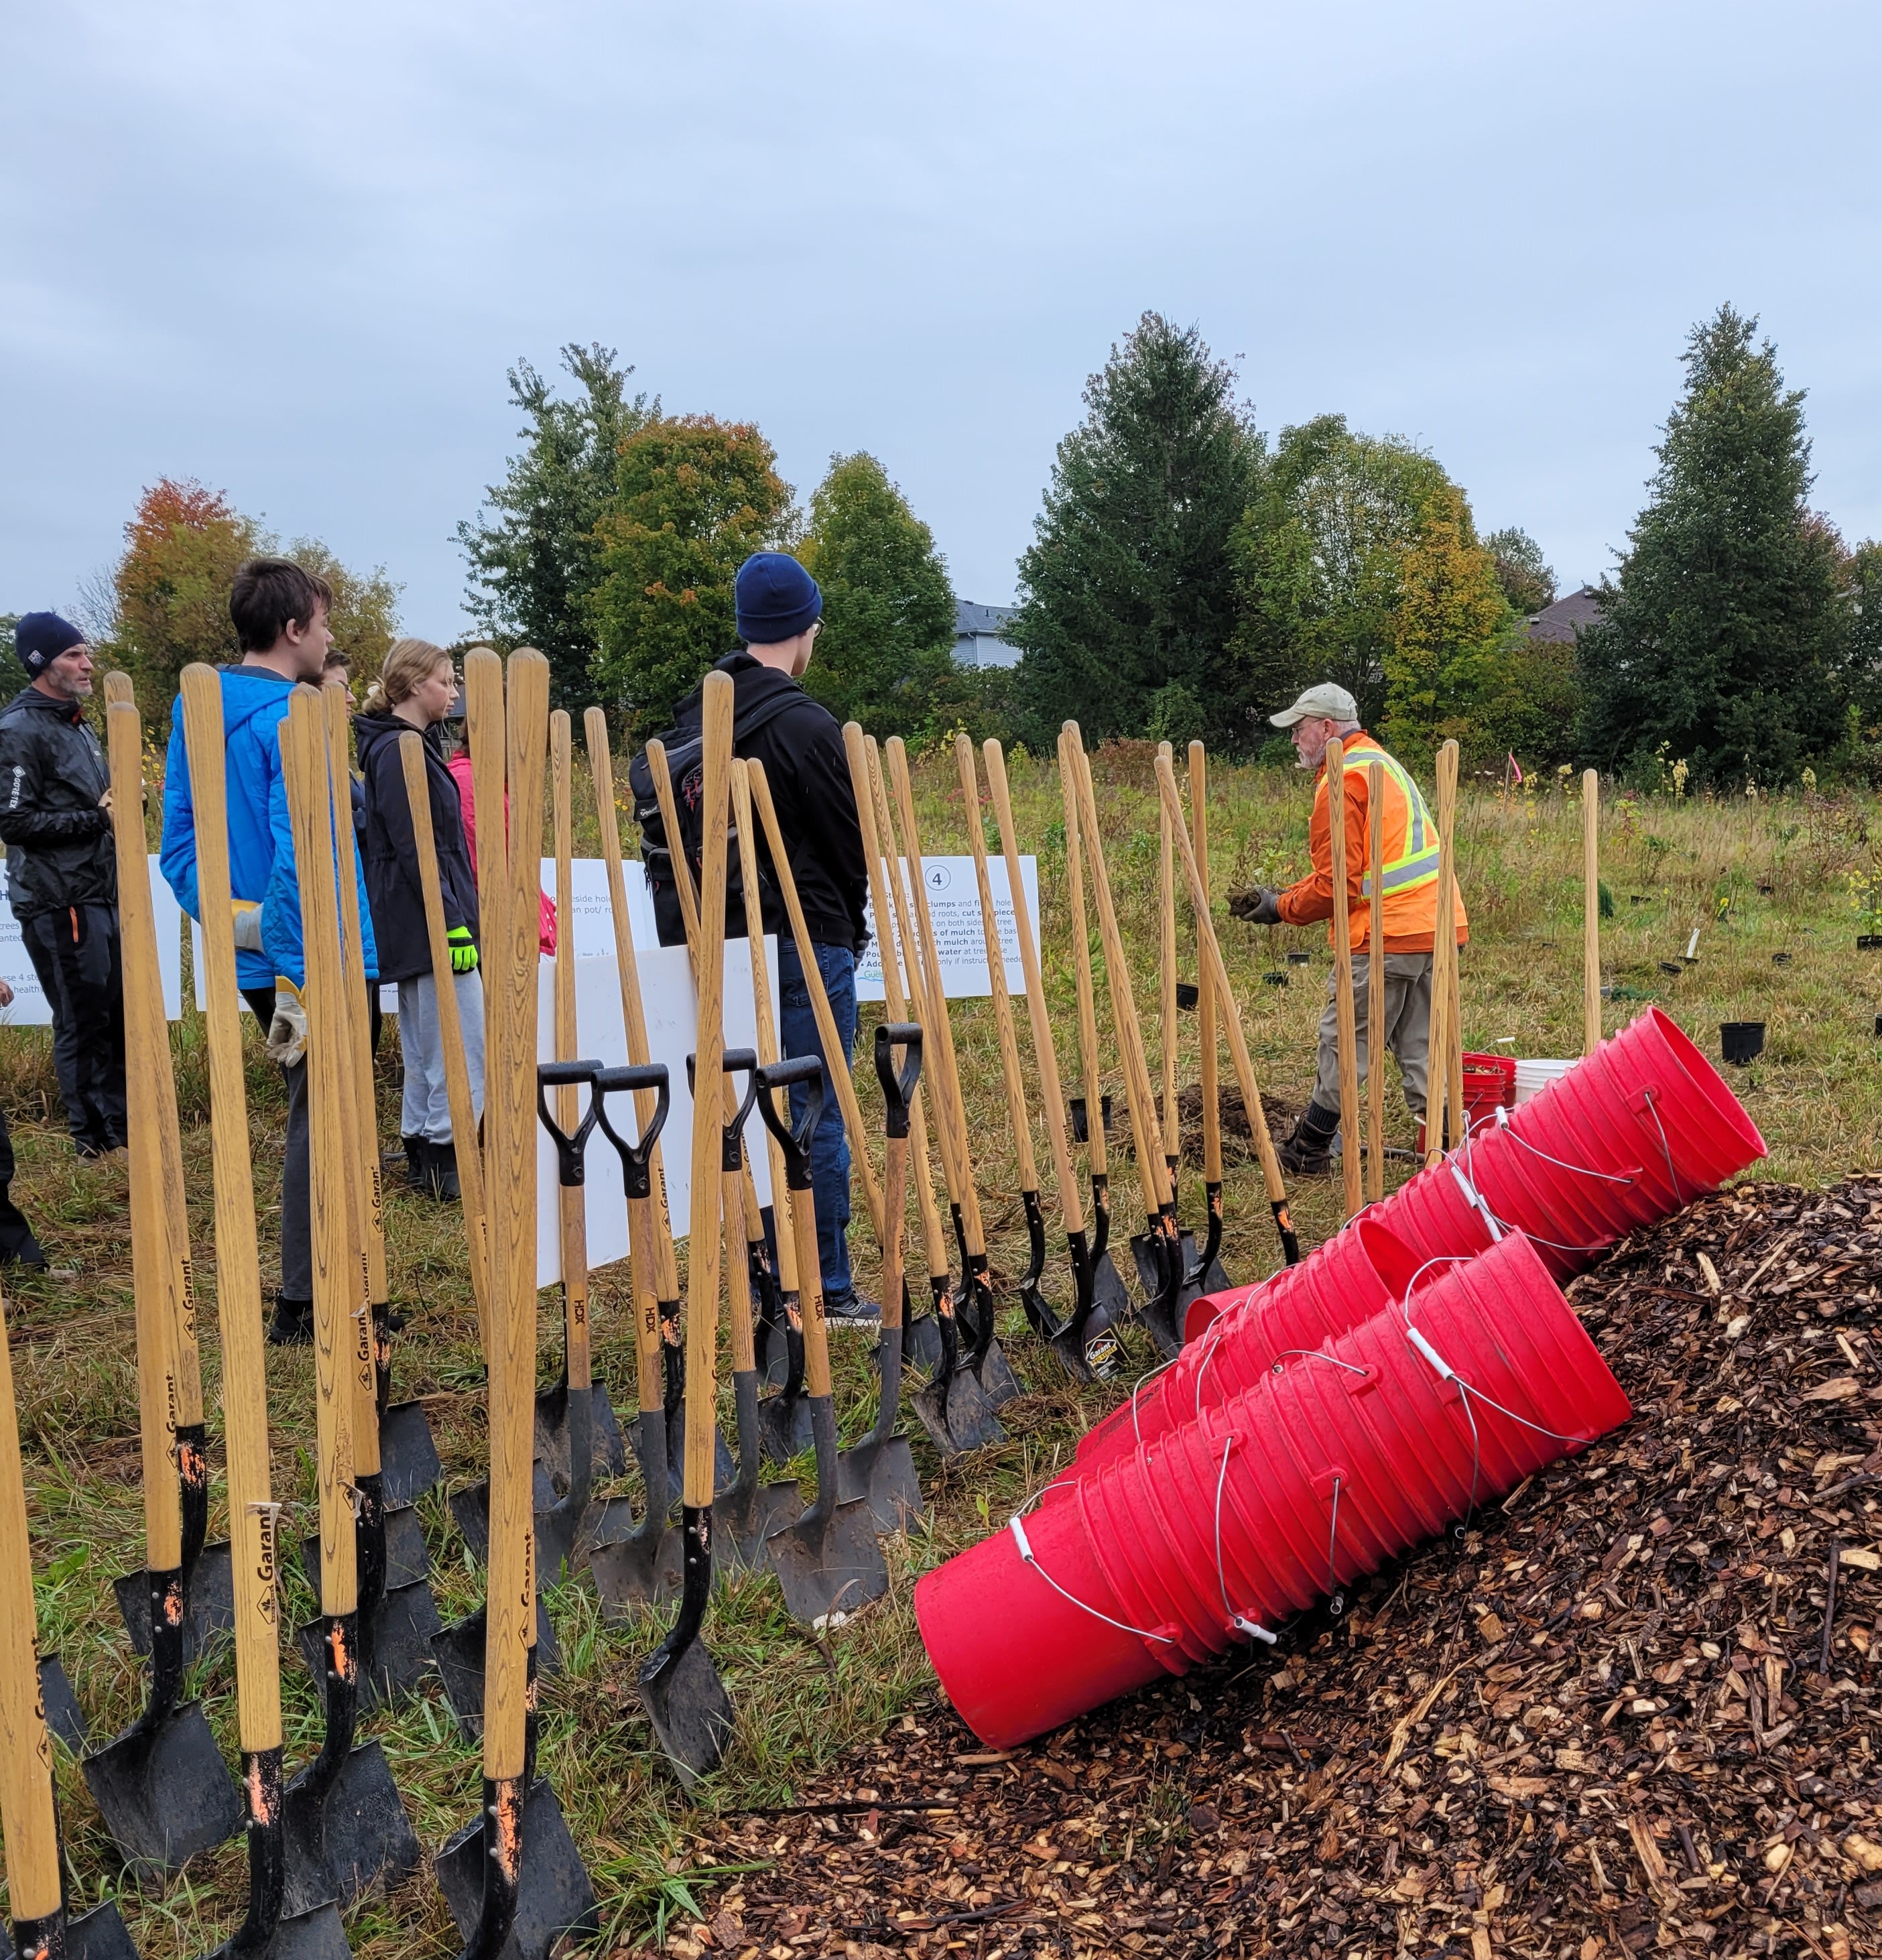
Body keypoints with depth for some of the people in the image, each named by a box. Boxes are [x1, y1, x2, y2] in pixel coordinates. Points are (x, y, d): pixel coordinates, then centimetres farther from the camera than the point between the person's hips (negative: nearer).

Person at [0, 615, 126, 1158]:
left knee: (119, 1012, 11)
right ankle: (93, 1138, 7)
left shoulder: (76, 723, 18)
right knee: (83, 1021, -3)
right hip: (58, 902, -8)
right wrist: (96, 818, -17)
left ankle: (125, 1125, 22)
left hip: (99, 894, 9)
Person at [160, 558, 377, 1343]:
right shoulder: (292, 720, -18)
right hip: (314, 956, -8)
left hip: (248, 952, 9)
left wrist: (221, 923, 13)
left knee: (313, 1112, 20)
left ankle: (316, 1285, 30)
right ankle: (302, 1303, 11)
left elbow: (178, 838, 12)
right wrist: (304, 977, -25)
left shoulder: (194, 712, 10)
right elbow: (299, 856, -25)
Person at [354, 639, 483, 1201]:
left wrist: (457, 913, 19)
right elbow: (413, 850, -20)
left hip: (417, 923, 11)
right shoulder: (400, 752, -14)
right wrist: (453, 922, -22)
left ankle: (422, 1149, 21)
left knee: (425, 1045, 14)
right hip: (430, 920, -11)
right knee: (464, 1041, -8)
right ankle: (445, 1154, -4)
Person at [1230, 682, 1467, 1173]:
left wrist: (1281, 909, 0)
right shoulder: (1382, 764, 21)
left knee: (1344, 1041, 2)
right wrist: (1281, 896, 15)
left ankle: (1309, 1150, 12)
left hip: (1386, 934, -9)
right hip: (1434, 926, 9)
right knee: (1418, 1045, 12)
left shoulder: (1342, 781, -10)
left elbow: (1337, 884, -14)